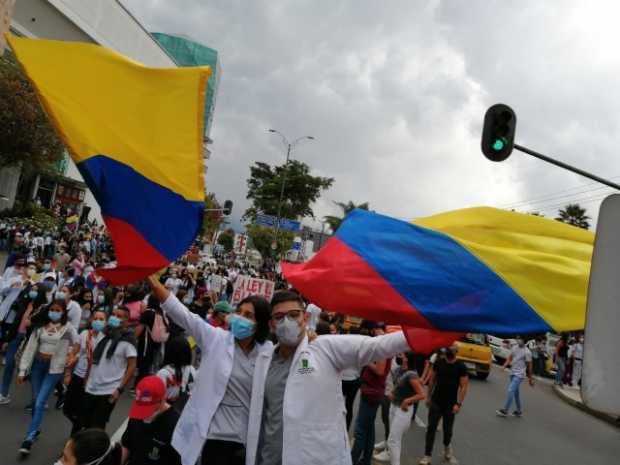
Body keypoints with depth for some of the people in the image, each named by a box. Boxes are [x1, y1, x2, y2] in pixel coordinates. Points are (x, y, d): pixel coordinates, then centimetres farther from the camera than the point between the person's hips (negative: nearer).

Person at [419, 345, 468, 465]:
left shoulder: (461, 366, -8)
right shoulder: (438, 362, -2)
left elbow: (463, 386, -8)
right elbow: (432, 380, 6)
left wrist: (459, 403, -15)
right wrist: (428, 397, 5)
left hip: (450, 404, -1)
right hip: (435, 402, 1)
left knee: (448, 430, 12)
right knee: (431, 428, 0)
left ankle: (447, 450, 40)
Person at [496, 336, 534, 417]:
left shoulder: (527, 352, -13)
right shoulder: (514, 348, 6)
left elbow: (529, 365, -7)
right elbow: (510, 358, 11)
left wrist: (530, 378, -3)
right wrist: (504, 366, -5)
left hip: (519, 375, -7)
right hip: (512, 373, 7)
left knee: (511, 390, -14)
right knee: (515, 392, 15)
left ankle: (505, 410, -10)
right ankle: (519, 411, 27)